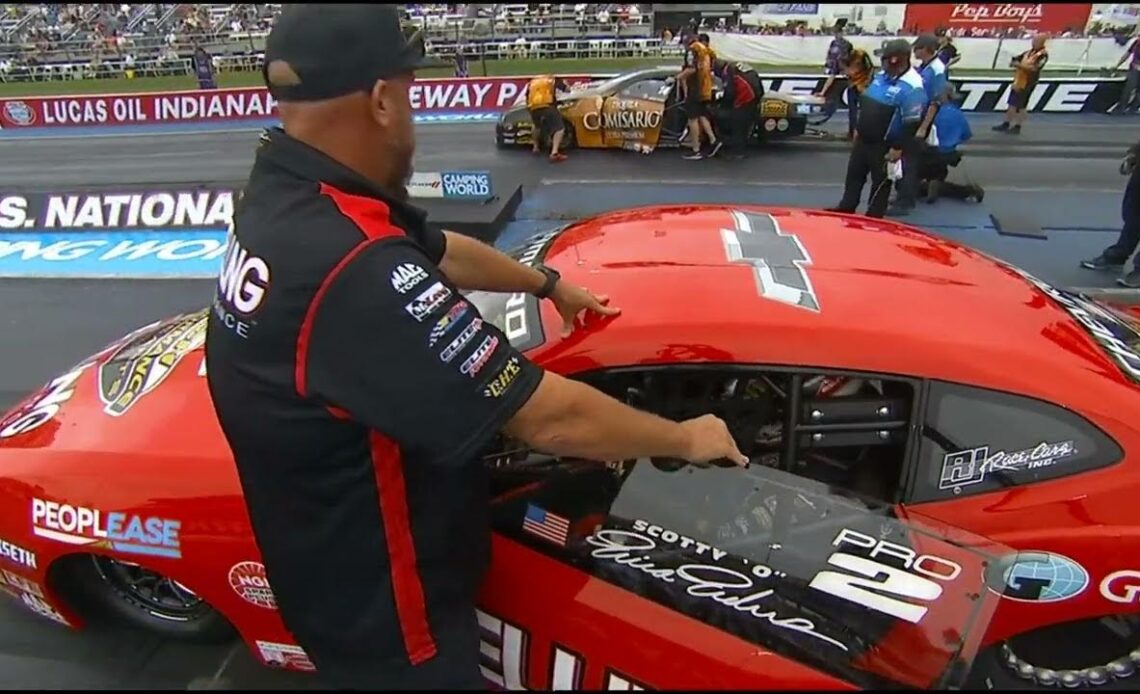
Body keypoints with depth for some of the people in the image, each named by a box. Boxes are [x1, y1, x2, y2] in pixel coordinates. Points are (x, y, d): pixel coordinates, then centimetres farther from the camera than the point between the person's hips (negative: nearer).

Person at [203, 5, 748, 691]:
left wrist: (549, 283, 23)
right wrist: (687, 438, -14)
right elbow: (549, 418, -31)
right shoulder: (356, 271, -38)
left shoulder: (283, 195, -5)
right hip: (380, 609, -9)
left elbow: (439, 250, 10)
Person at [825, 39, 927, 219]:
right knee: (854, 174, 19)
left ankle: (873, 218, 20)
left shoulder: (912, 87, -22)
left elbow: (912, 124, -23)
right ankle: (846, 208, 35)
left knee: (880, 182, 6)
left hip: (885, 145, -8)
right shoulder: (881, 75, 5)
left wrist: (898, 148, -22)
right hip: (864, 138, 8)